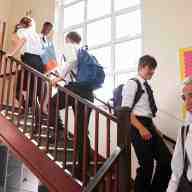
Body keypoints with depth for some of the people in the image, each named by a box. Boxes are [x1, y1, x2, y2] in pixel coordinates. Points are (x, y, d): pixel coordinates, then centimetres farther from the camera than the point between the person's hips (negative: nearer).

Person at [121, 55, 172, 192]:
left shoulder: (148, 87, 19)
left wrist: (154, 129, 9)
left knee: (166, 160, 5)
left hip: (149, 125, 8)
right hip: (138, 126, -8)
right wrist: (141, 128, -21)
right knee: (147, 164, -6)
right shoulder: (132, 84, -5)